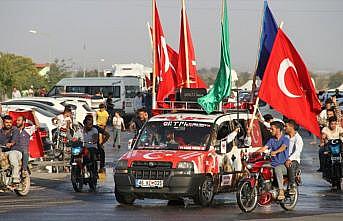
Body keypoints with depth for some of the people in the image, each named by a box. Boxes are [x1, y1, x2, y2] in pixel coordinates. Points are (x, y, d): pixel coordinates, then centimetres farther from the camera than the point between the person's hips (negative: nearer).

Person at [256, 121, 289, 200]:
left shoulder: (285, 139, 0)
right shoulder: (271, 140, 18)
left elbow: (283, 147, -21)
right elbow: (264, 148, 5)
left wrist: (275, 152, -42)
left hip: (283, 164, -5)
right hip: (273, 163, 5)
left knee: (277, 169, -39)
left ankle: (281, 191, -40)